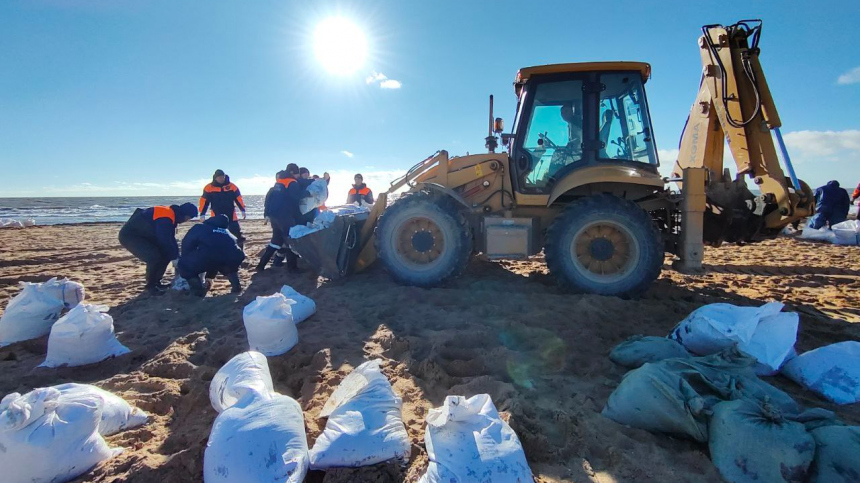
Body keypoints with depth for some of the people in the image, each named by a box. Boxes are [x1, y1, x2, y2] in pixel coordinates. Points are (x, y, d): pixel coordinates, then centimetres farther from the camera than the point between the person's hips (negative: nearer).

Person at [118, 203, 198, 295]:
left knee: (166, 254, 6)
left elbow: (170, 238, 10)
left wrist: (176, 255, 6)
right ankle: (150, 285, -4)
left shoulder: (170, 215, 5)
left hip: (142, 235, 11)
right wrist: (174, 258, -17)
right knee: (154, 257, -25)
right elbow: (165, 241, -27)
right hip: (129, 235, -11)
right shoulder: (165, 219, -28)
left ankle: (156, 282, 17)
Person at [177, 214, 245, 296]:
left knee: (184, 265, 21)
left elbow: (186, 244, 29)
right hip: (234, 258, 4)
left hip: (208, 256, -4)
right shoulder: (226, 231, 40)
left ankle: (198, 289, 7)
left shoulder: (199, 228, 29)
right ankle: (236, 285, 19)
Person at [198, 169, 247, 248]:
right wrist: (202, 214, -2)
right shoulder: (209, 188, -4)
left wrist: (243, 210, 1)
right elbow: (204, 200, 1)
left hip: (231, 215, 1)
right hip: (217, 216, 0)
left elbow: (239, 198, 5)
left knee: (237, 232, -1)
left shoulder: (232, 186, 0)